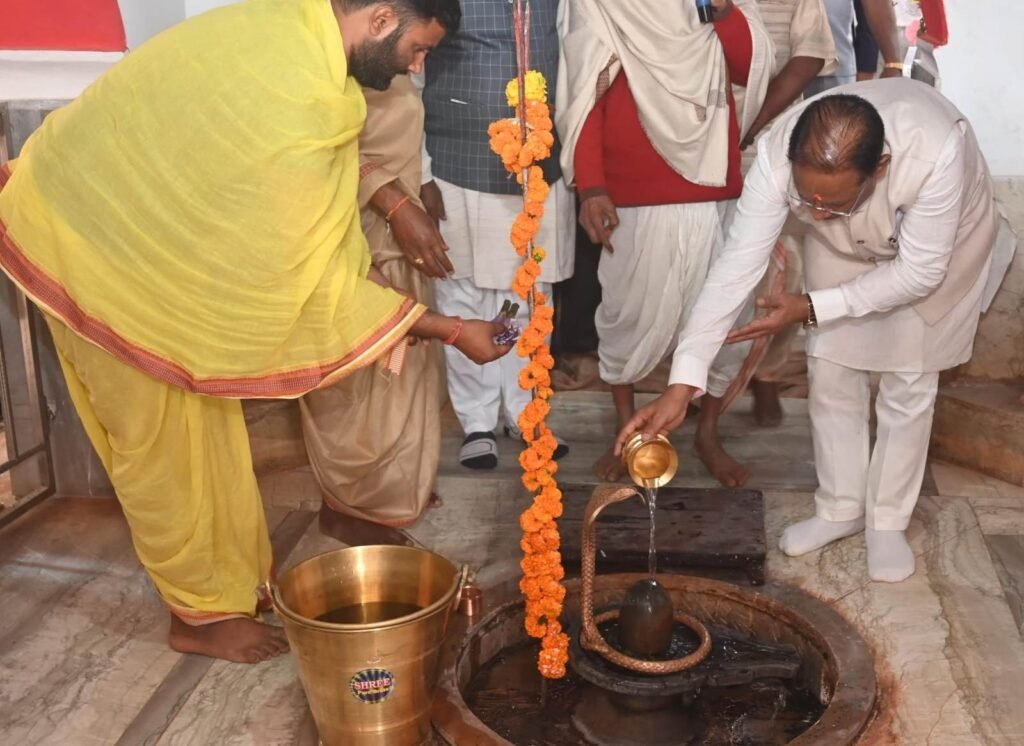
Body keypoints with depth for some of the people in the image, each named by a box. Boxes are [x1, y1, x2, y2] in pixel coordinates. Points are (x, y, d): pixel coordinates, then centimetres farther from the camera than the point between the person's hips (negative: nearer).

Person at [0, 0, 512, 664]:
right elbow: (313, 277, -24)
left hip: (134, 222, 9)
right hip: (94, 243, -9)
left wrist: (372, 275, 5)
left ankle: (243, 578, 32)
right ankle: (203, 613, 23)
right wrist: (451, 330, -18)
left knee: (206, 419, 16)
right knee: (163, 438, 4)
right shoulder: (297, 109, -34)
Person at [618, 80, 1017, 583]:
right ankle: (841, 508, 25)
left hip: (939, 245, -2)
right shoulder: (779, 154, -38)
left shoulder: (937, 152, -45)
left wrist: (811, 309, -34)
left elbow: (920, 271, -31)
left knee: (909, 384, 2)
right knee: (830, 374, 5)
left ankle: (888, 521, 21)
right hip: (844, 250, 3)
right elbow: (737, 265, -35)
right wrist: (682, 385, -39)